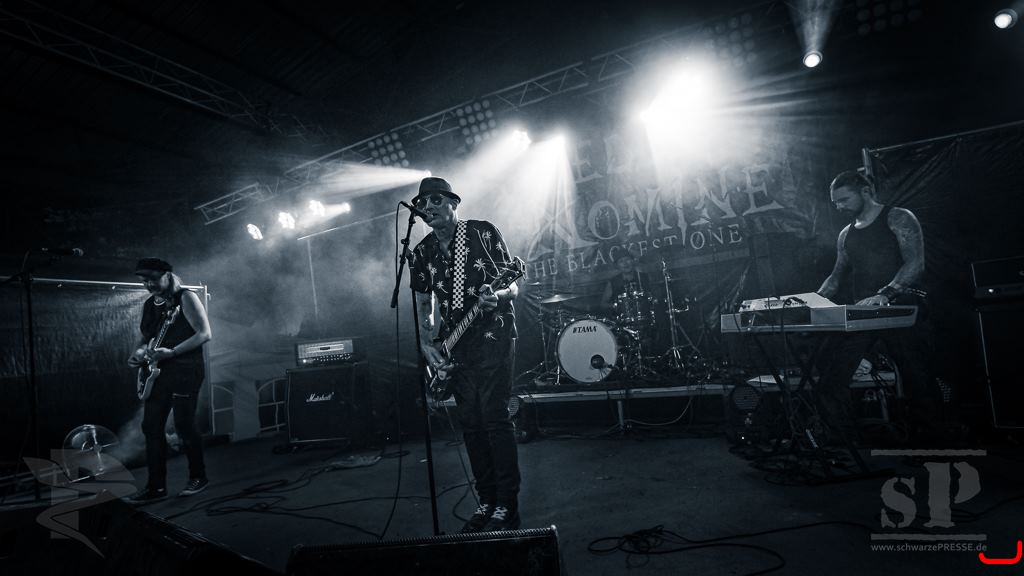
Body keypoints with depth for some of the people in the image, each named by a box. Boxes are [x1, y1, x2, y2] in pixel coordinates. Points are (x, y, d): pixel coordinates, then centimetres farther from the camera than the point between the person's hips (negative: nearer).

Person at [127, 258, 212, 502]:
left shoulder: (186, 298, -7)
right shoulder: (149, 305, 14)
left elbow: (204, 334, -14)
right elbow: (144, 336, 24)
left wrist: (171, 352, -21)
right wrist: (137, 353, 2)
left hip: (185, 370, -7)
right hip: (158, 371, 7)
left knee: (183, 426, -5)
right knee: (151, 427, 5)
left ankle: (198, 477, 12)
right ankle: (156, 486, 13)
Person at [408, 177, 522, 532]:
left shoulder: (485, 233, -1)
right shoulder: (421, 253, 11)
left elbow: (513, 287, -1)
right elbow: (424, 305, 15)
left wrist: (496, 296, -23)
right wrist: (426, 344, 1)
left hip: (492, 334, -5)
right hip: (454, 346, 5)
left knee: (494, 416, -10)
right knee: (470, 422, 7)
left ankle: (507, 507, 1)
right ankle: (487, 502, 19)